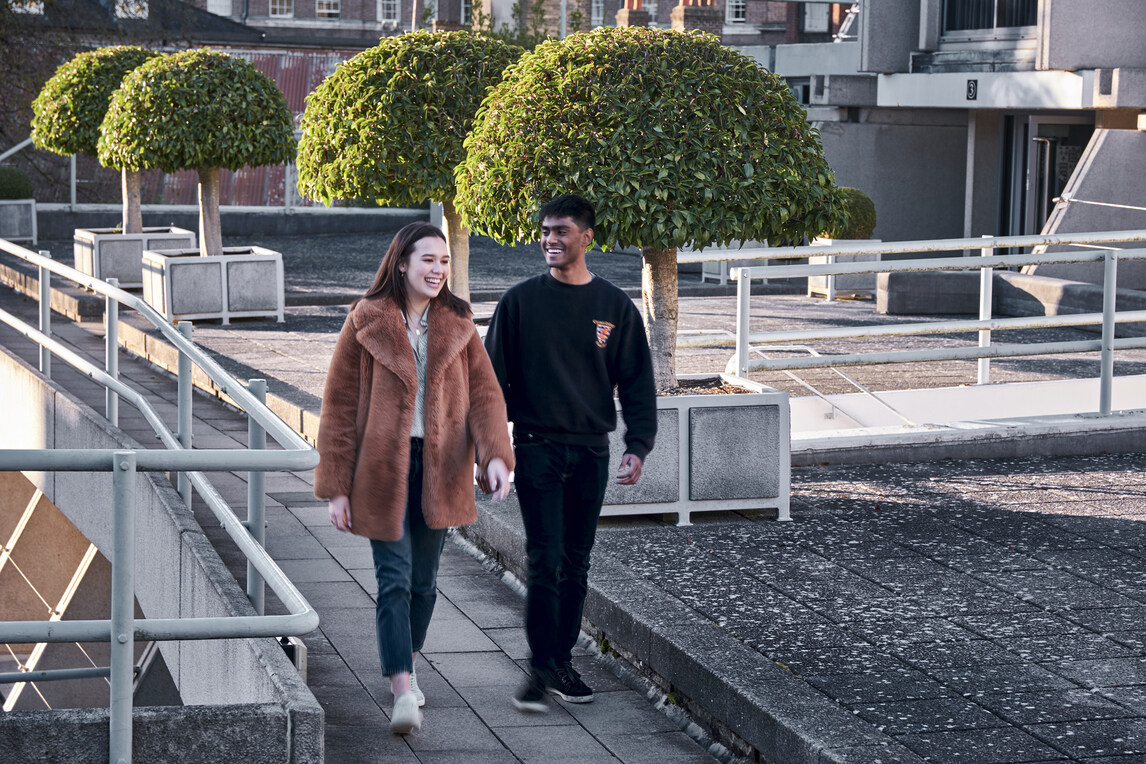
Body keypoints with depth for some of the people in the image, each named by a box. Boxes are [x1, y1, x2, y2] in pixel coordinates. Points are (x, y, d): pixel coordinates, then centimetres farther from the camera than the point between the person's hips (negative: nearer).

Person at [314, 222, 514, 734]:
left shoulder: (457, 325, 6)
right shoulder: (366, 323, -4)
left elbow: (484, 392, 1)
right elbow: (339, 405, -3)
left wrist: (495, 453, -17)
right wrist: (336, 486, -7)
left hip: (438, 469, 4)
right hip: (383, 467, -3)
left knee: (424, 580, 13)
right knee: (394, 580, -11)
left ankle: (407, 667, 33)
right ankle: (404, 693, -16)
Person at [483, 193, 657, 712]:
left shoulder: (615, 307, 6)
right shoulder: (520, 301, 1)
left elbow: (636, 382, 8)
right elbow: (493, 376, 3)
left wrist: (637, 446, -3)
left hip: (591, 452, 2)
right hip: (537, 447, -2)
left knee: (576, 564, 9)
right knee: (545, 561, -9)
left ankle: (563, 662, 18)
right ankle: (542, 668, -3)